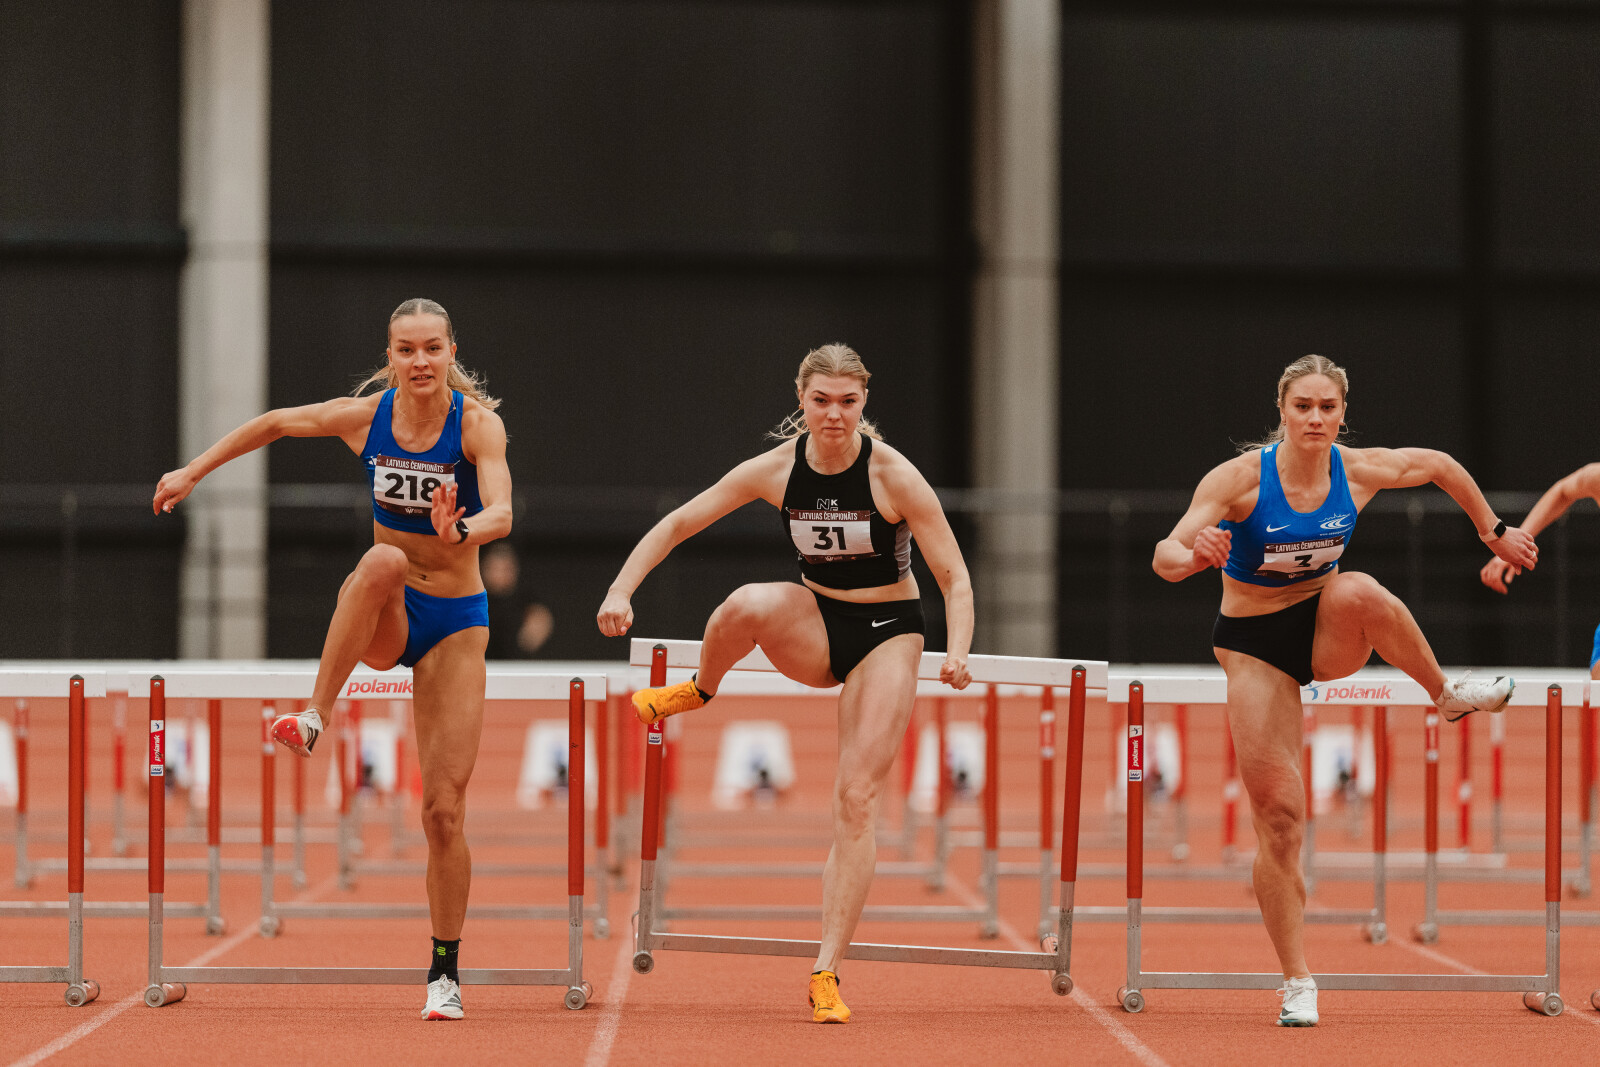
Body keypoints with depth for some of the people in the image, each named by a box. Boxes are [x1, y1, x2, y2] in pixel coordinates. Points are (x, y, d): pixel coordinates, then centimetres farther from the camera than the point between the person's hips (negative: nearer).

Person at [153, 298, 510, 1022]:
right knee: (384, 561, -38)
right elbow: (275, 423, 11)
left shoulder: (477, 422, -15)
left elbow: (501, 514, -31)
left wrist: (463, 529, -52)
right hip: (380, 623, 1)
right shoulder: (365, 417, -7)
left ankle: (444, 972, 9)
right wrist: (196, 470, 12)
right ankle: (314, 717, -35)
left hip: (455, 622, -1)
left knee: (444, 810, -6)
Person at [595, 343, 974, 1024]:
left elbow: (954, 577, -15)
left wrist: (957, 653, -32)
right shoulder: (777, 469, -10)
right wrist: (621, 590, -18)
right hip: (812, 624, 2)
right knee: (748, 604, -35)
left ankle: (826, 974, -10)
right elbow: (677, 524, -5)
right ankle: (698, 690, -2)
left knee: (857, 798, -14)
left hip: (887, 633, -2)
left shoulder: (894, 475, -17)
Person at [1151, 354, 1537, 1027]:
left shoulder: (1359, 471, -10)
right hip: (1254, 642, -1)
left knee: (1358, 592, -37)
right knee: (1278, 813, -8)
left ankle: (1447, 693, -12)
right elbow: (1165, 556, -27)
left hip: (1328, 630, 2)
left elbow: (1440, 466, 10)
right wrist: (1193, 556, -50)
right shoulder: (1240, 478, -19)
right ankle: (1297, 983, 3)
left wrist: (1494, 534, 14)